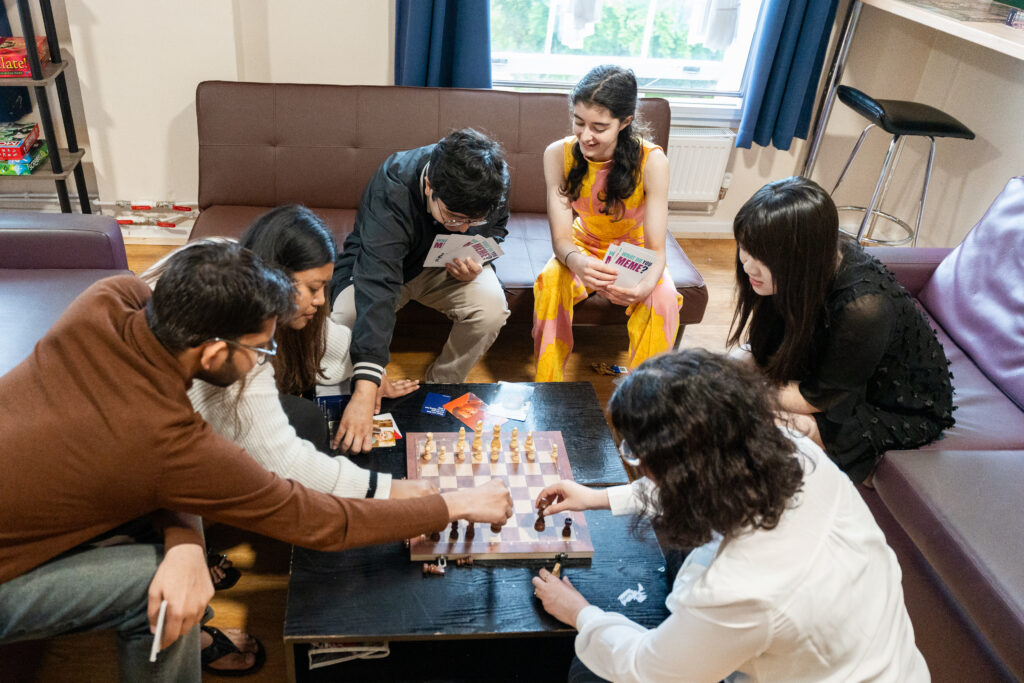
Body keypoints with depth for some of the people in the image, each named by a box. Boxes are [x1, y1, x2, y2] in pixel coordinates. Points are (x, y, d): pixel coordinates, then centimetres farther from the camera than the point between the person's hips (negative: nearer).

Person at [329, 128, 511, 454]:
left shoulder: (493, 180, -24)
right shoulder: (392, 190, -38)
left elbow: (495, 230, 1)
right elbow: (376, 288, -48)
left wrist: (475, 260, -25)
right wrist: (364, 393, -56)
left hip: (445, 267, 3)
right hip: (375, 265, -3)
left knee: (492, 305, -28)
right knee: (343, 322, -33)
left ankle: (440, 387, -2)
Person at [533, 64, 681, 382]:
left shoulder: (651, 161, -27)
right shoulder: (558, 154, -21)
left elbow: (656, 249, -25)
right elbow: (561, 237, -21)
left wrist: (645, 284, -49)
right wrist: (576, 262, -47)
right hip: (584, 246, 1)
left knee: (663, 298, -31)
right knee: (549, 281, -30)